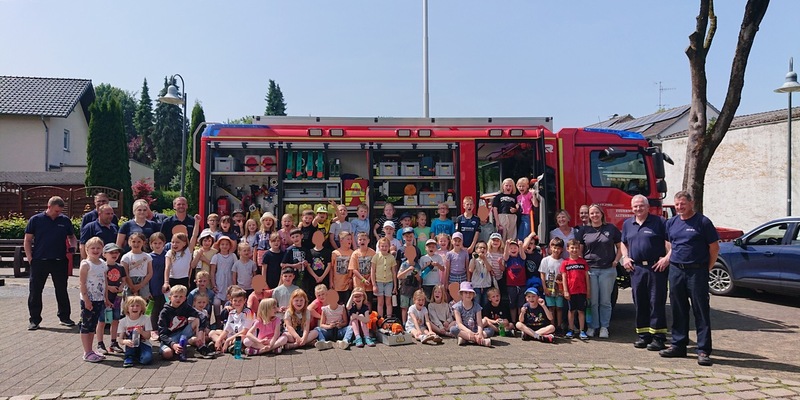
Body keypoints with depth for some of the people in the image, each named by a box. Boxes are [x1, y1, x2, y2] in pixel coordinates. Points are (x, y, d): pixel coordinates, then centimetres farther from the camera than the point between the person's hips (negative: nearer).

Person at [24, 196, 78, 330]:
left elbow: (72, 237, 17)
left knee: (62, 291, 9)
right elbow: (28, 240, 4)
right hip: (39, 262, -1)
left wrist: (73, 246, -4)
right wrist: (30, 259, -4)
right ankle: (34, 320, 16)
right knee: (35, 291, 5)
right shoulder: (35, 220, 0)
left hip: (60, 262, 1)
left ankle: (64, 317, 20)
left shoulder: (65, 221, 5)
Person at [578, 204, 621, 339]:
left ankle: (604, 327, 14)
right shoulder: (584, 230, 6)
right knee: (592, 301, 2)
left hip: (608, 270, 0)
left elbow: (620, 247, 10)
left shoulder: (611, 228, 5)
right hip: (590, 270, 0)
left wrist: (616, 261, 0)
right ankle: (592, 326, 13)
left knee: (605, 301, 5)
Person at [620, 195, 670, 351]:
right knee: (639, 303, 8)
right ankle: (643, 335, 18)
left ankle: (658, 337, 1)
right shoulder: (627, 224, 15)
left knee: (657, 302, -3)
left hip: (656, 268, -5)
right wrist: (625, 257, 11)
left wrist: (667, 258, -15)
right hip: (636, 269, 5)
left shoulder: (659, 221, -1)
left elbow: (669, 241, -4)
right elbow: (623, 243, 26)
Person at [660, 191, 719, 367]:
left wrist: (707, 269, -1)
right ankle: (678, 345, 19)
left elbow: (714, 248, -2)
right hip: (676, 271, 5)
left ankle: (703, 350, 0)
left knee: (701, 311, -3)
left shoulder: (702, 222, -5)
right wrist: (667, 259, 10)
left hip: (697, 272, -5)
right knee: (678, 310, 10)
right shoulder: (671, 223, 10)